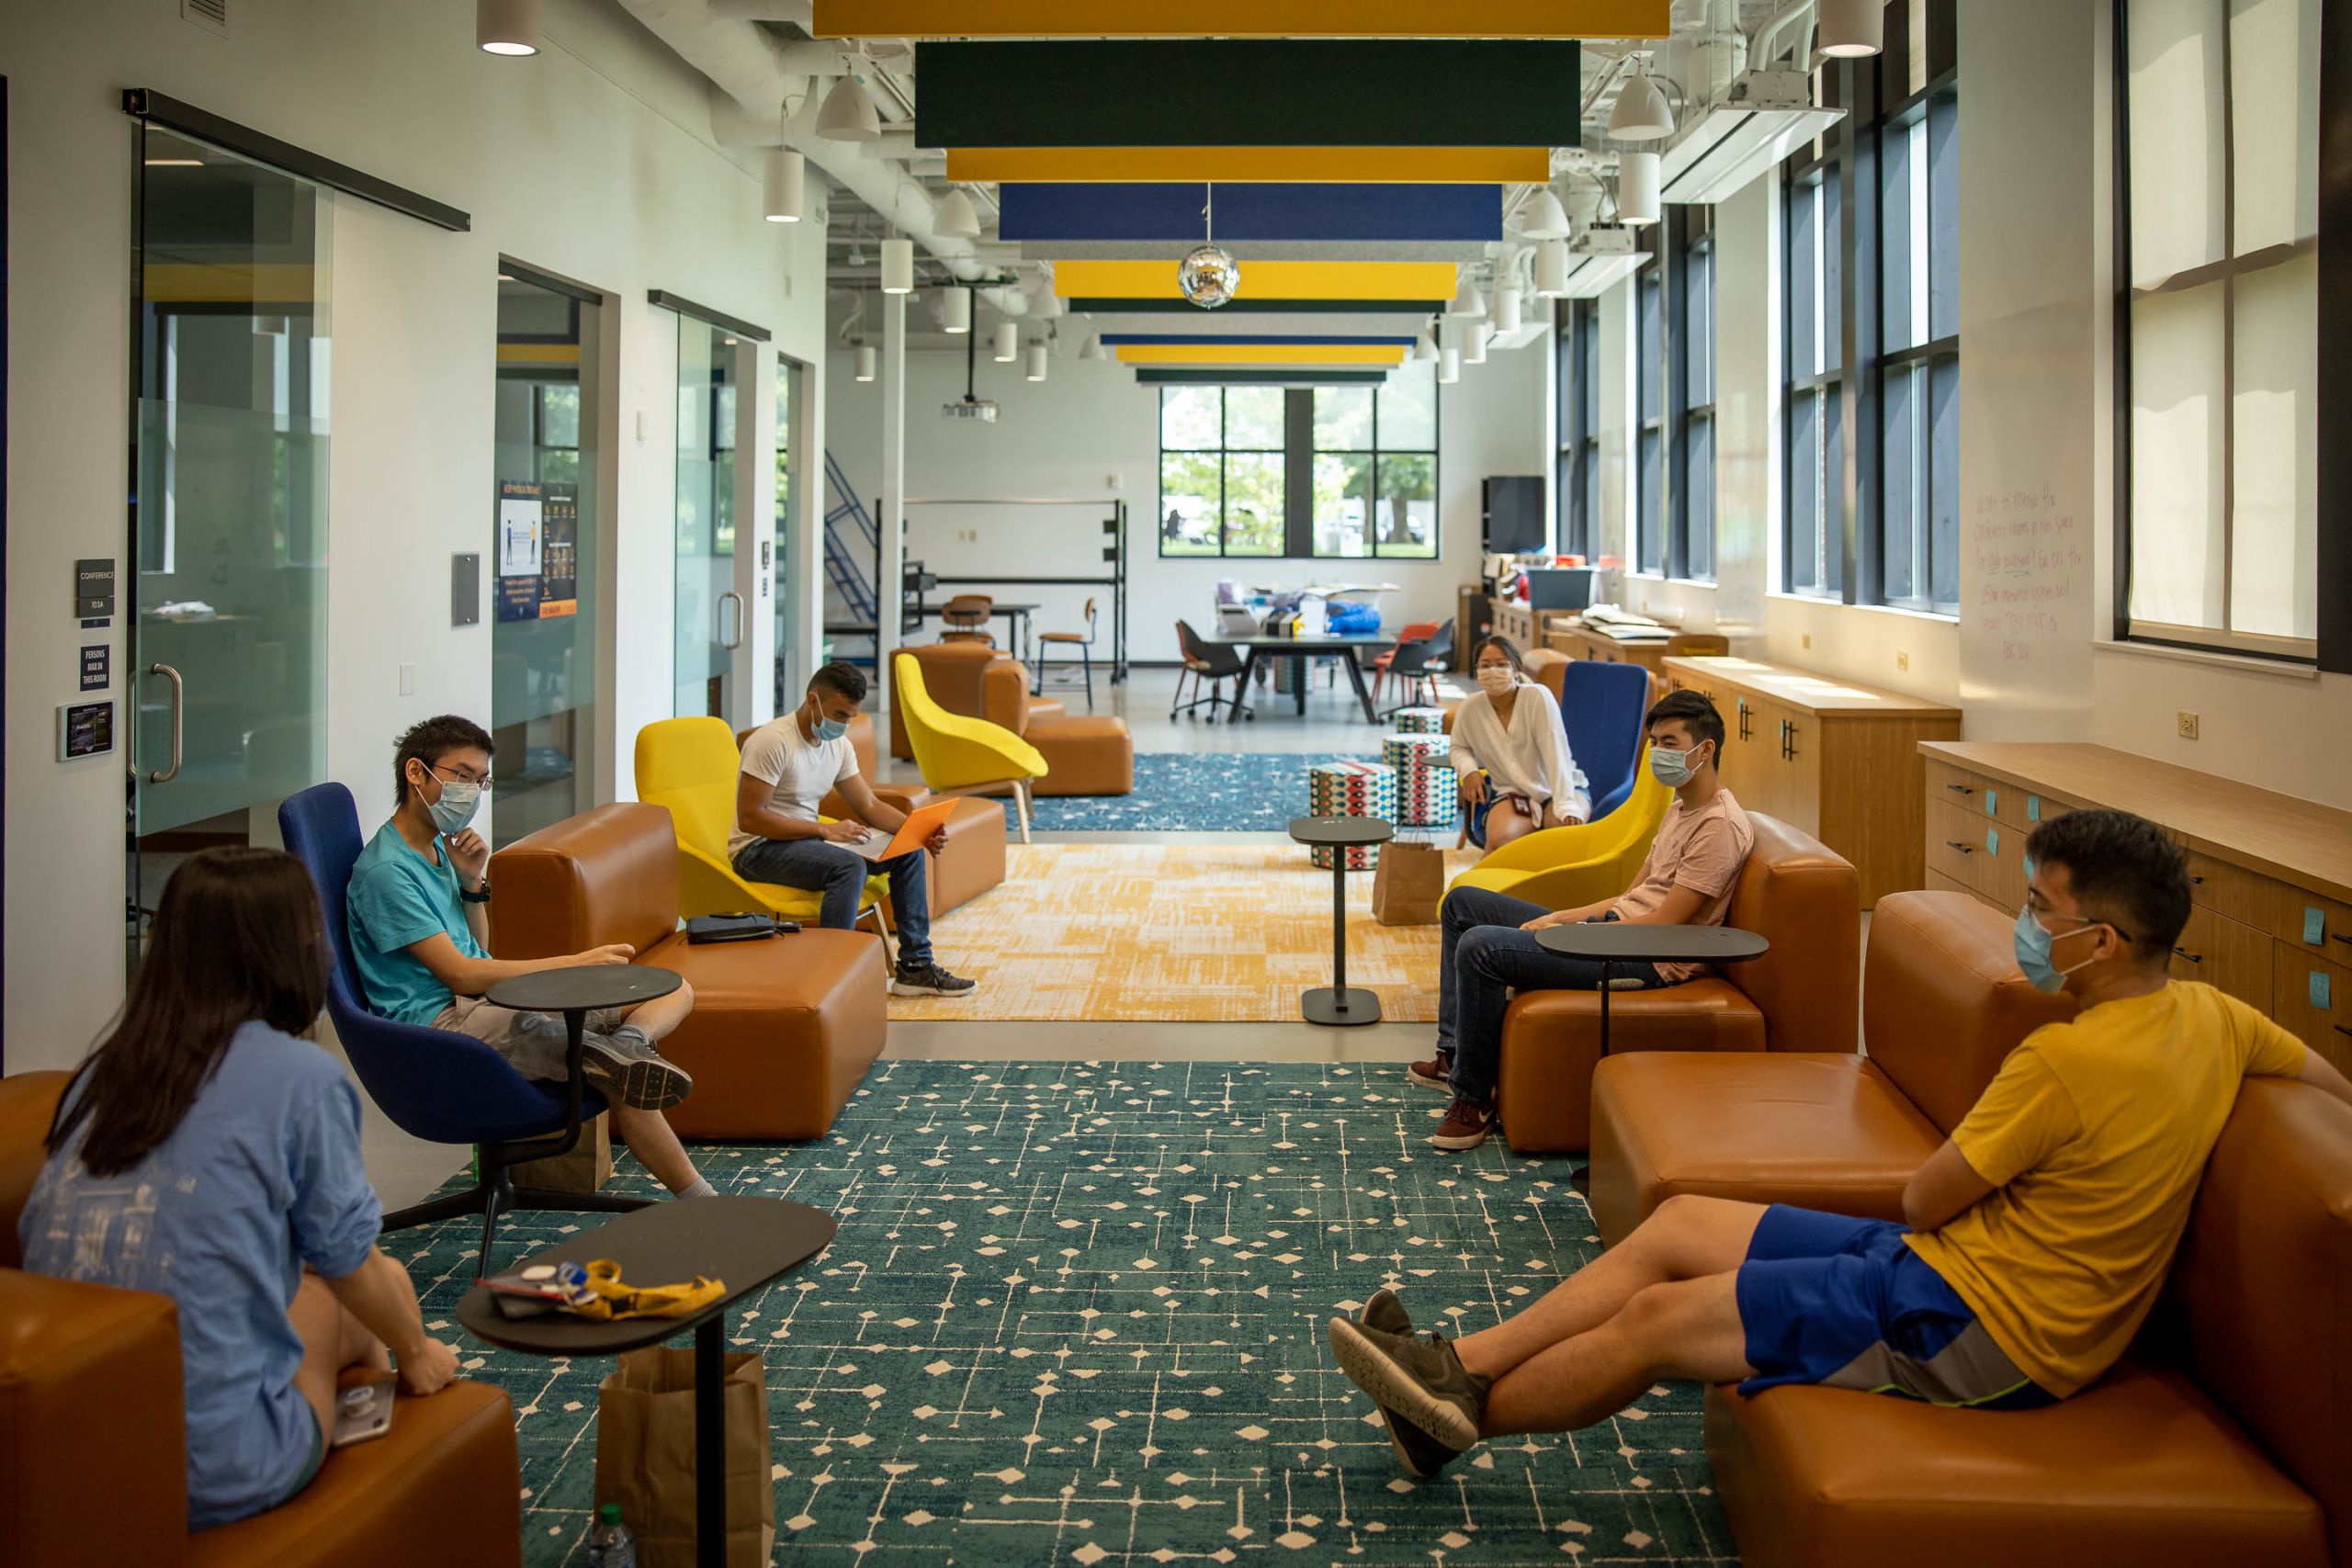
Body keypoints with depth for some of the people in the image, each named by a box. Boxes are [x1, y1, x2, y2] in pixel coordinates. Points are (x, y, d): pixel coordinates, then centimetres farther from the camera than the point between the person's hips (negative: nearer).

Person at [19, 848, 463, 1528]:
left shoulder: (103, 1071, 6)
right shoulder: (303, 1079, -10)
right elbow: (347, 1261, 1)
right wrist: (416, 1350, 23)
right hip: (213, 1476, -6)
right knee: (384, 1281, 20)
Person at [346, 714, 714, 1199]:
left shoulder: (438, 845, 16)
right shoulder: (384, 871, -14)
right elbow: (460, 974, -19)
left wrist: (471, 883, 2)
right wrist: (577, 963, -18)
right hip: (443, 1020, -10)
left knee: (675, 992, -3)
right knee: (624, 1080, -29)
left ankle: (624, 1042, -32)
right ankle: (700, 1202, -24)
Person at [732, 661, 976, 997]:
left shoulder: (839, 745, 6)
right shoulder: (773, 741, -20)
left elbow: (870, 806, 9)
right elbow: (750, 817, -24)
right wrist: (824, 830, -25)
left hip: (807, 840, 9)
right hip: (758, 848, -9)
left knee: (908, 852, -1)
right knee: (849, 866, -34)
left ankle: (915, 967, 0)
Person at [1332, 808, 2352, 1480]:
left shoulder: (2069, 1058, -26)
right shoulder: (2211, 1016, 0)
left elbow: (1920, 1201, -17)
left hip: (1970, 1329, -10)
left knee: (1656, 1319, -6)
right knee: (1677, 1225, 7)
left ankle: (1466, 1410, 16)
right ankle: (1458, 1367, 11)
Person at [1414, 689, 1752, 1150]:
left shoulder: (1720, 826, -16)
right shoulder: (1681, 809, 17)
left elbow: (1665, 924, -20)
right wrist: (1559, 918, 5)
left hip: (1649, 961, -11)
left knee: (1480, 947, -25)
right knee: (1461, 903, 13)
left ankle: (1473, 1099, -13)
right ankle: (1453, 1055, 13)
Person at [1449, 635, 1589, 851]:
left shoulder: (1538, 696, -15)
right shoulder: (1470, 709, -4)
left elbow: (1556, 753, -22)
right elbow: (1459, 748, 16)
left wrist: (1567, 806, -32)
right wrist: (1469, 770, -8)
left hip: (1556, 790, -1)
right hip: (1510, 792, 1)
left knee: (1564, 828, -35)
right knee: (1499, 837, -32)